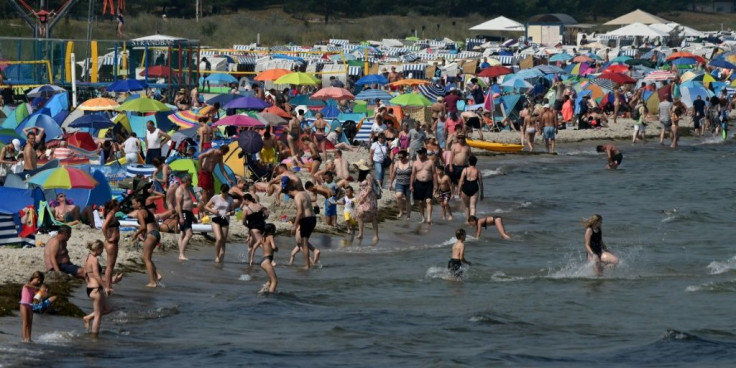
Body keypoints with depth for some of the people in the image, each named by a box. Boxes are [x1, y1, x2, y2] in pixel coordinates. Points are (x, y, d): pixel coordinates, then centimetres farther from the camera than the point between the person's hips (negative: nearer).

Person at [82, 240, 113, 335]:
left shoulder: (88, 258, 12)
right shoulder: (94, 259, -16)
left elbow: (85, 274, 19)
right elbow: (97, 276, -21)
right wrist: (105, 287, -17)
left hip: (89, 288, 9)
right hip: (96, 289, -9)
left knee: (108, 309, 20)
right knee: (98, 315, 0)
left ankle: (88, 318, 16)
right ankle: (94, 336, 4)